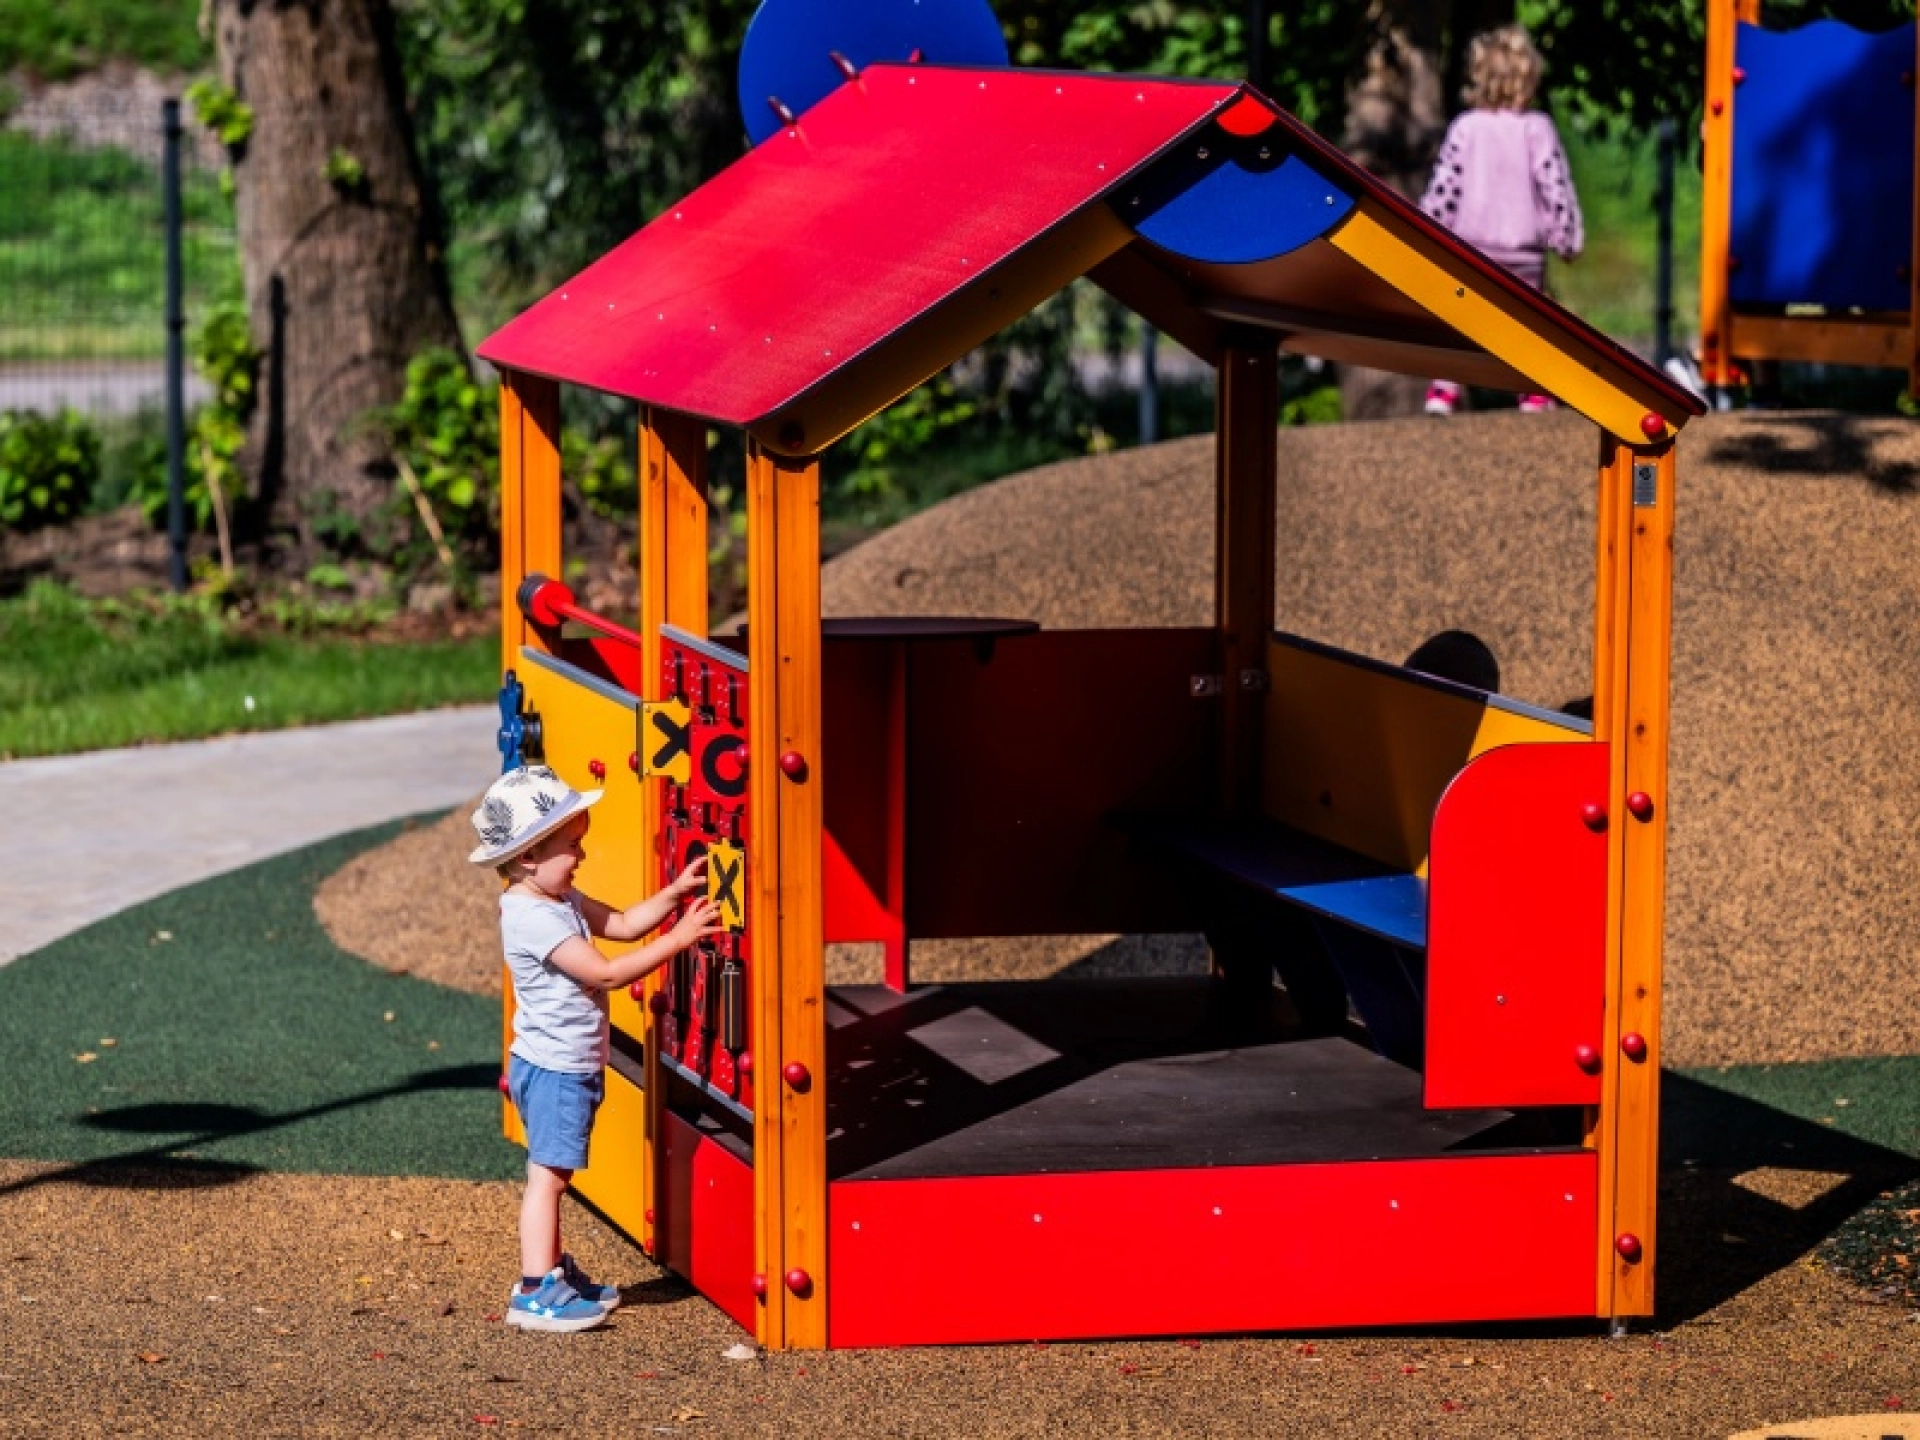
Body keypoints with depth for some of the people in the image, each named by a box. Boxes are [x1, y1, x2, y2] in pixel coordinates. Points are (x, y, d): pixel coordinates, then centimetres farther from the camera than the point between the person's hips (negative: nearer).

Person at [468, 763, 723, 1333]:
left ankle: (555, 1272, 26)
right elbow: (605, 971, -25)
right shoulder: (534, 918, -23)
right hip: (552, 1068, -10)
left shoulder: (559, 900, 10)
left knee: (553, 1175, 17)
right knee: (549, 1174, -10)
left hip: (570, 1067, 10)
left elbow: (622, 923, 15)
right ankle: (535, 1294, -11)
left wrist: (675, 893, 0)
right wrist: (678, 939, -24)